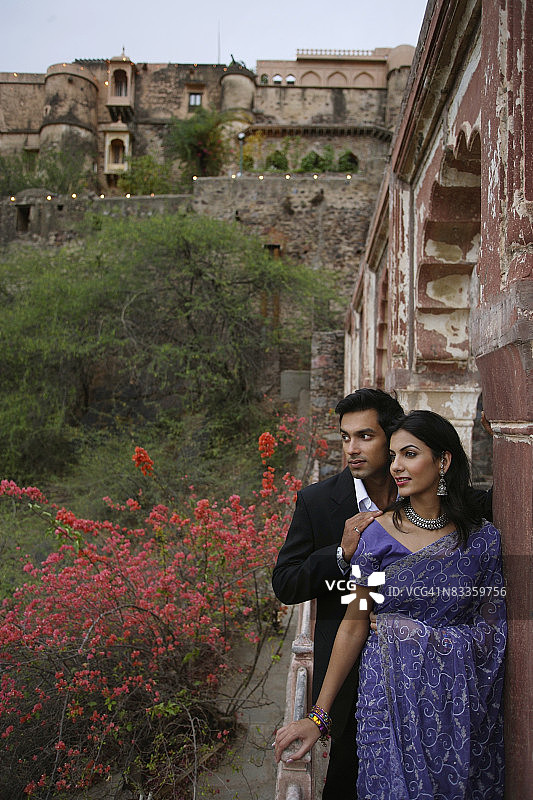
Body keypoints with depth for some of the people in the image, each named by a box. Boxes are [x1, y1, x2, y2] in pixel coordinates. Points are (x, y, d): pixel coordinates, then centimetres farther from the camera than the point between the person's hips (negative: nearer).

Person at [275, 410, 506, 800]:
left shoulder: (483, 538, -5)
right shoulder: (380, 534, -7)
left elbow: (491, 629, 4)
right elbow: (354, 626, -4)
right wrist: (318, 716, -4)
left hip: (461, 699, 1)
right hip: (392, 694, -1)